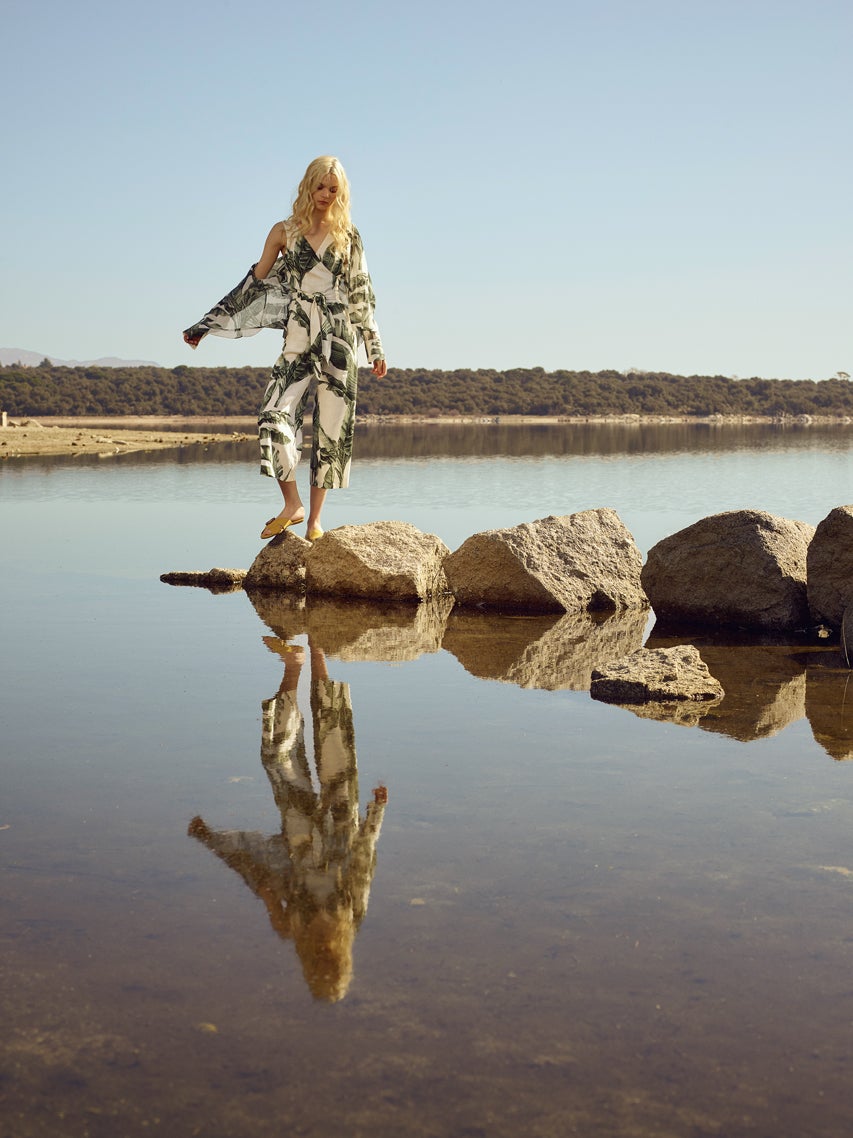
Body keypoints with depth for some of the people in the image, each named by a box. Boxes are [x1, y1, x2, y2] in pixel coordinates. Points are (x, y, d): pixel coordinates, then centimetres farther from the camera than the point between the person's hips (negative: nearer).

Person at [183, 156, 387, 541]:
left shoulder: (347, 235, 8)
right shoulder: (284, 231, 7)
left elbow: (361, 295, 11)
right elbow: (255, 283, 11)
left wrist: (376, 349, 9)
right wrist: (206, 324, 10)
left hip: (339, 340, 0)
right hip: (298, 342, 0)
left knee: (332, 428, -1)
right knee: (274, 418, -18)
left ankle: (315, 516, 8)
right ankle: (292, 504, -6)